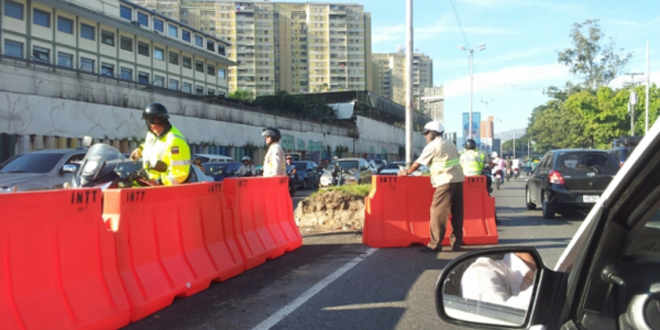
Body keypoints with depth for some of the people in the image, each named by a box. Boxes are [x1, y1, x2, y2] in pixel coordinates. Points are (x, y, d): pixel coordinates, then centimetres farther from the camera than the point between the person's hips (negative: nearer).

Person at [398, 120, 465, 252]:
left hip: (445, 183, -8)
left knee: (438, 212, -4)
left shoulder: (432, 146, -3)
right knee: (457, 213, 9)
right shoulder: (450, 144, 19)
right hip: (458, 180, 8)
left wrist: (407, 172, 16)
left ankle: (434, 244, -3)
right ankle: (456, 242, 14)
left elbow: (418, 163, 1)